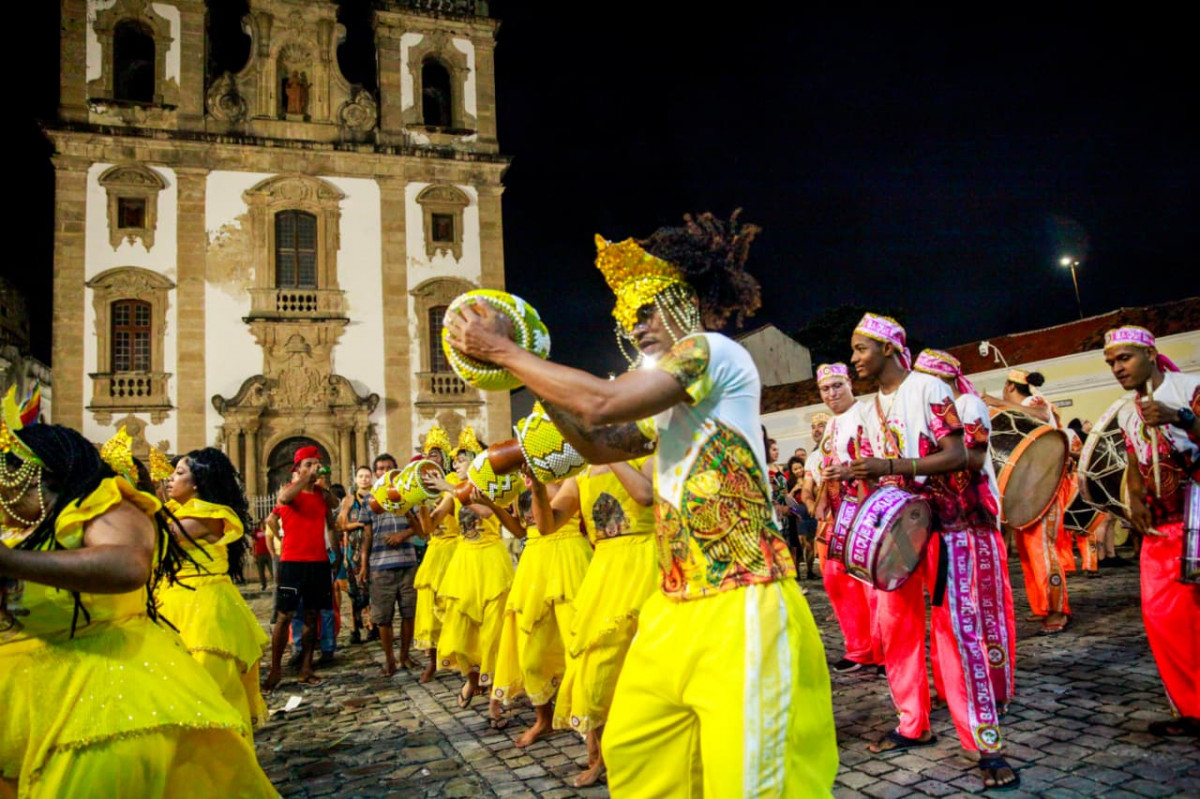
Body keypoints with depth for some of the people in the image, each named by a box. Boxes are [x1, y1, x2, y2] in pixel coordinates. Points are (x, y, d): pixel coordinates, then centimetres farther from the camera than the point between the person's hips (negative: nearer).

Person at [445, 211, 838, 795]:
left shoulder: (712, 350, -10)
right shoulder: (672, 402, 19)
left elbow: (601, 402, -20)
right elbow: (601, 445, 21)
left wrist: (503, 350, -10)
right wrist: (534, 381, 13)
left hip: (738, 606, -10)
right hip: (676, 603, 10)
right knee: (632, 747, 16)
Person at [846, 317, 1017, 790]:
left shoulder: (927, 388, -8)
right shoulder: (870, 409, 13)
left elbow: (958, 455, -16)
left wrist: (892, 465, -25)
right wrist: (855, 475, -3)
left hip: (944, 525, -7)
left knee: (957, 628, -9)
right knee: (895, 627, 9)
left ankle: (987, 744, -2)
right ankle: (913, 725, 23)